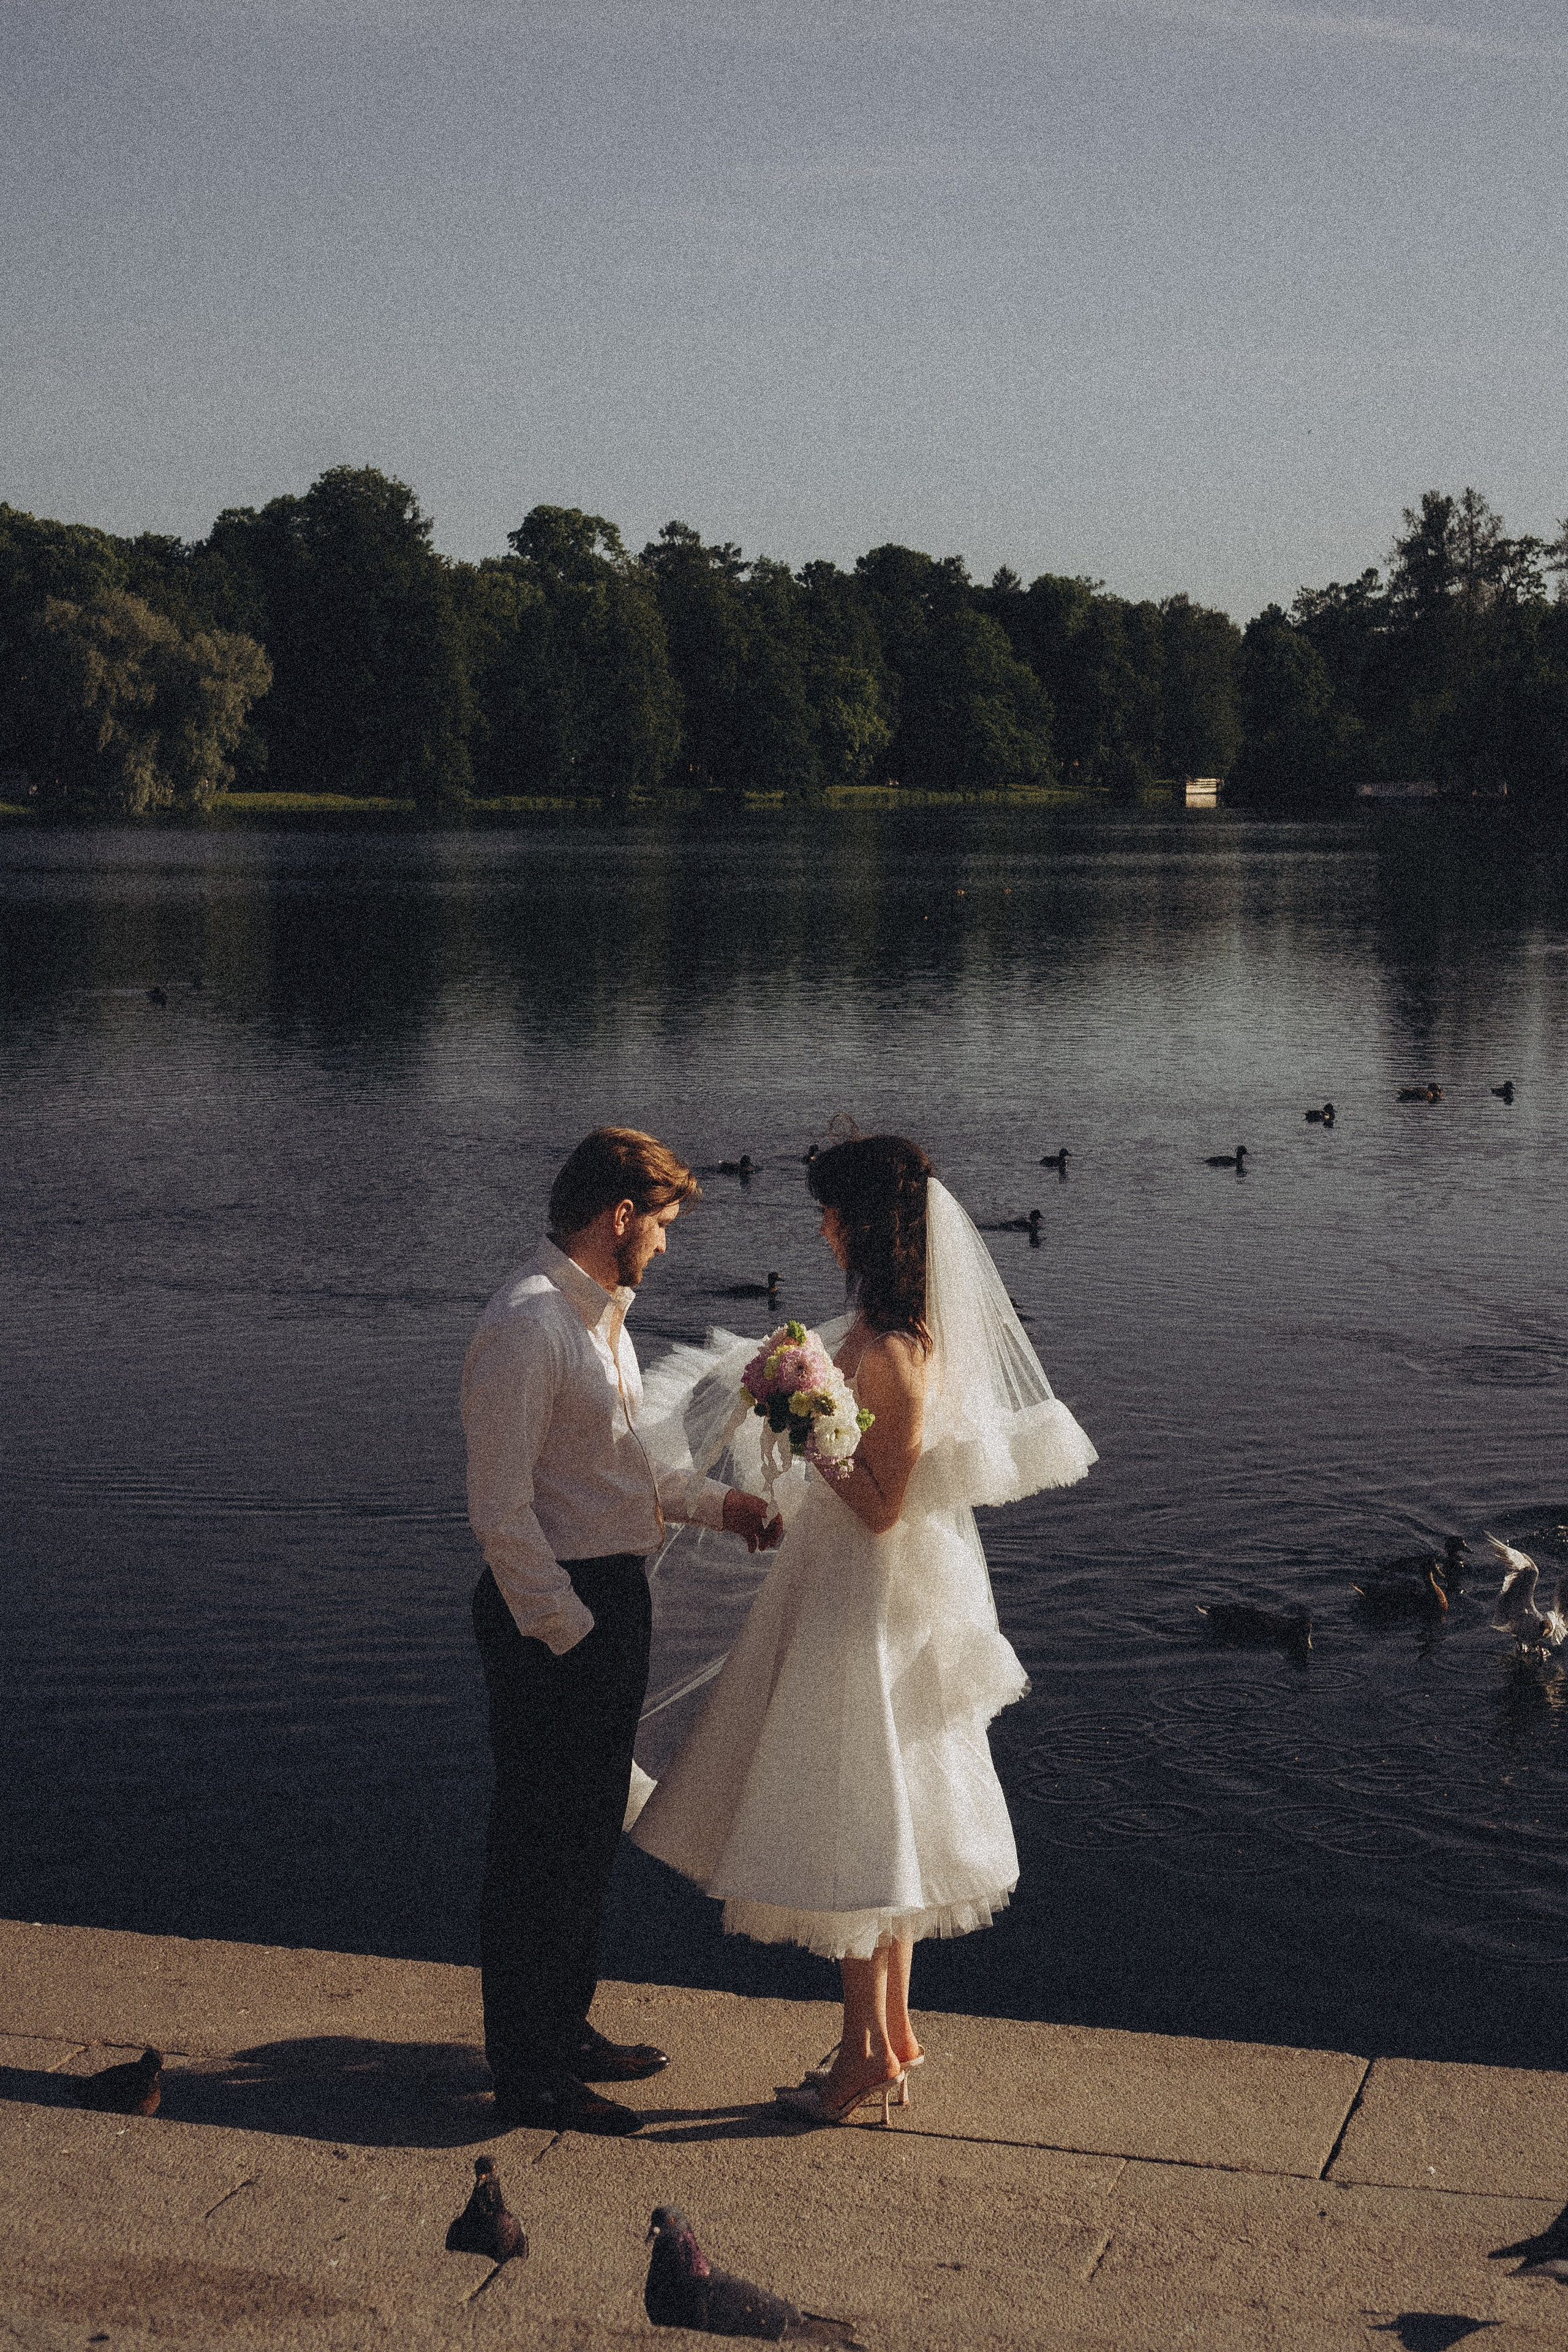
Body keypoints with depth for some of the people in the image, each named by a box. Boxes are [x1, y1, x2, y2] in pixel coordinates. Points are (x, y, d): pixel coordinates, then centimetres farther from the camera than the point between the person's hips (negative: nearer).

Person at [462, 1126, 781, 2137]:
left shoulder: (603, 1313, 12)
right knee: (541, 1844, 1)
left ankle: (565, 2030, 35)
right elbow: (501, 1507, -22)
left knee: (589, 1834, 20)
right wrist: (567, 1630, -20)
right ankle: (529, 2074, 14)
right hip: (554, 1610, -10)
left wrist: (716, 1502, 18)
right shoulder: (527, 1324, -19)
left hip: (613, 1599, 10)